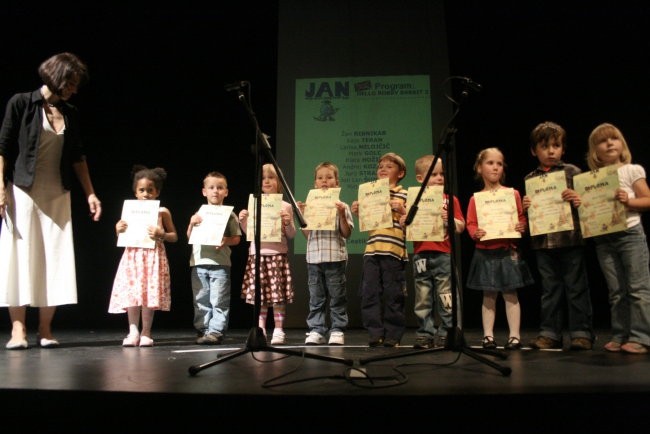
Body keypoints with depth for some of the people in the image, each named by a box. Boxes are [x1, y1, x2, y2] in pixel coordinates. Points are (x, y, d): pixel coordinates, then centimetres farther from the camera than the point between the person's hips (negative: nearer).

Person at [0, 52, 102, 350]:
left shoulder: (71, 114, 12)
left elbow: (78, 157, 14)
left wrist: (90, 193, 10)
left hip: (58, 196, 4)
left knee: (55, 259, 1)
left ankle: (45, 330, 6)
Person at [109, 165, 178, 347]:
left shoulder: (162, 212, 3)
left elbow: (174, 236, 4)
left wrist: (161, 234, -14)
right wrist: (118, 230, -6)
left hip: (153, 257, -2)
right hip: (133, 256, 2)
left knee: (150, 293, -2)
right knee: (131, 292, -4)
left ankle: (146, 333, 9)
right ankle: (133, 331, 6)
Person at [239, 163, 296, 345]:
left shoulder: (285, 206, 2)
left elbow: (291, 235, 5)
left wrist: (288, 222, -14)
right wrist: (243, 221, -3)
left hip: (277, 254, -2)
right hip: (257, 254, 2)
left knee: (278, 293, -2)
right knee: (258, 293, 4)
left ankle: (278, 330, 8)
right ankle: (260, 330, 15)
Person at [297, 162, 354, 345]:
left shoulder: (341, 206, 2)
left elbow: (346, 234, -2)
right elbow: (307, 234, 9)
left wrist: (342, 215, -14)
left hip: (335, 257, -3)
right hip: (314, 257, 3)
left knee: (337, 297, 3)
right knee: (316, 298, 8)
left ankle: (337, 330, 11)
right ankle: (316, 331, 14)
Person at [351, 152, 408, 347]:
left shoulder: (404, 195, 5)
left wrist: (401, 210, -17)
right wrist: (358, 213, 4)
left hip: (394, 251, -4)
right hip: (372, 250, 4)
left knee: (393, 294, 0)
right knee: (370, 293, 1)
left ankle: (392, 335, 11)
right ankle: (375, 333, 10)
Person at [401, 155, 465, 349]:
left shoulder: (450, 200, 7)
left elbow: (460, 227, 3)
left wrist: (449, 219, -16)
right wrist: (403, 222, -11)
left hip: (444, 255, -1)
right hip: (421, 255, 2)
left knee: (446, 297, 0)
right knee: (423, 298, 7)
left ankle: (446, 333, 10)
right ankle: (425, 333, 16)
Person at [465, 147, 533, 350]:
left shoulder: (512, 194, 2)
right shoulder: (476, 198, 3)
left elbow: (521, 218, 6)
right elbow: (470, 223, 3)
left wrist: (521, 227, -15)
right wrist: (475, 233, -17)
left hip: (508, 251, -1)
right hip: (485, 252, 1)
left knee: (510, 294, 3)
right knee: (489, 295, 9)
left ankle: (515, 335, 12)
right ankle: (488, 335, 17)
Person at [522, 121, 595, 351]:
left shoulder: (572, 172, 2)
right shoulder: (530, 179, 10)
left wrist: (578, 200, -19)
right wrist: (525, 207, -5)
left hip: (571, 239, -3)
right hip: (543, 243, 3)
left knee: (576, 288, 3)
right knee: (550, 290, 10)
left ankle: (581, 333, 12)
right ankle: (549, 333, 17)